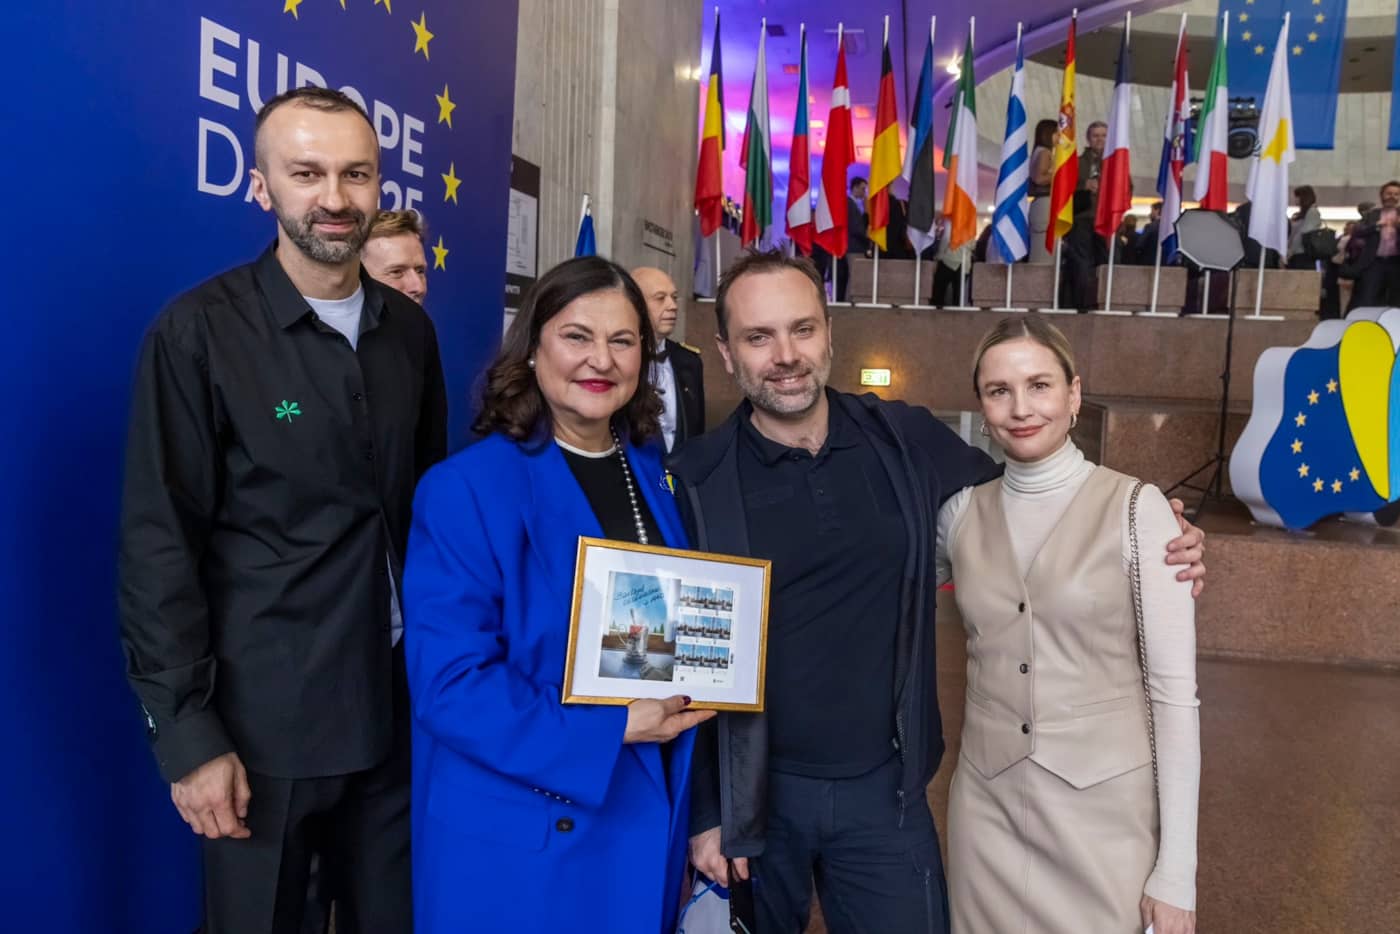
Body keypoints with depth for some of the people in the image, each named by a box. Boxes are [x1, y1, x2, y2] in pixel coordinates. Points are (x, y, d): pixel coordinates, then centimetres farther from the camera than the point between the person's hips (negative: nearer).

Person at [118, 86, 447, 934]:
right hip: (262, 723, -4)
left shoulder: (410, 329, 3)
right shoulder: (199, 331, -11)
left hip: (397, 711, 4)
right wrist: (189, 733, -13)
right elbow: (159, 548, -11)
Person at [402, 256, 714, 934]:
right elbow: (448, 685, -19)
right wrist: (612, 729, -21)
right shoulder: (465, 490, -16)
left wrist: (690, 698, -4)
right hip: (521, 838, -5)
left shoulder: (657, 475, 2)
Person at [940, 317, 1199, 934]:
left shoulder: (1136, 508, -9)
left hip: (1106, 807, -3)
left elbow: (1174, 689, -9)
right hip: (986, 805, 3)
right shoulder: (962, 511, 1)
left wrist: (1177, 871, -10)